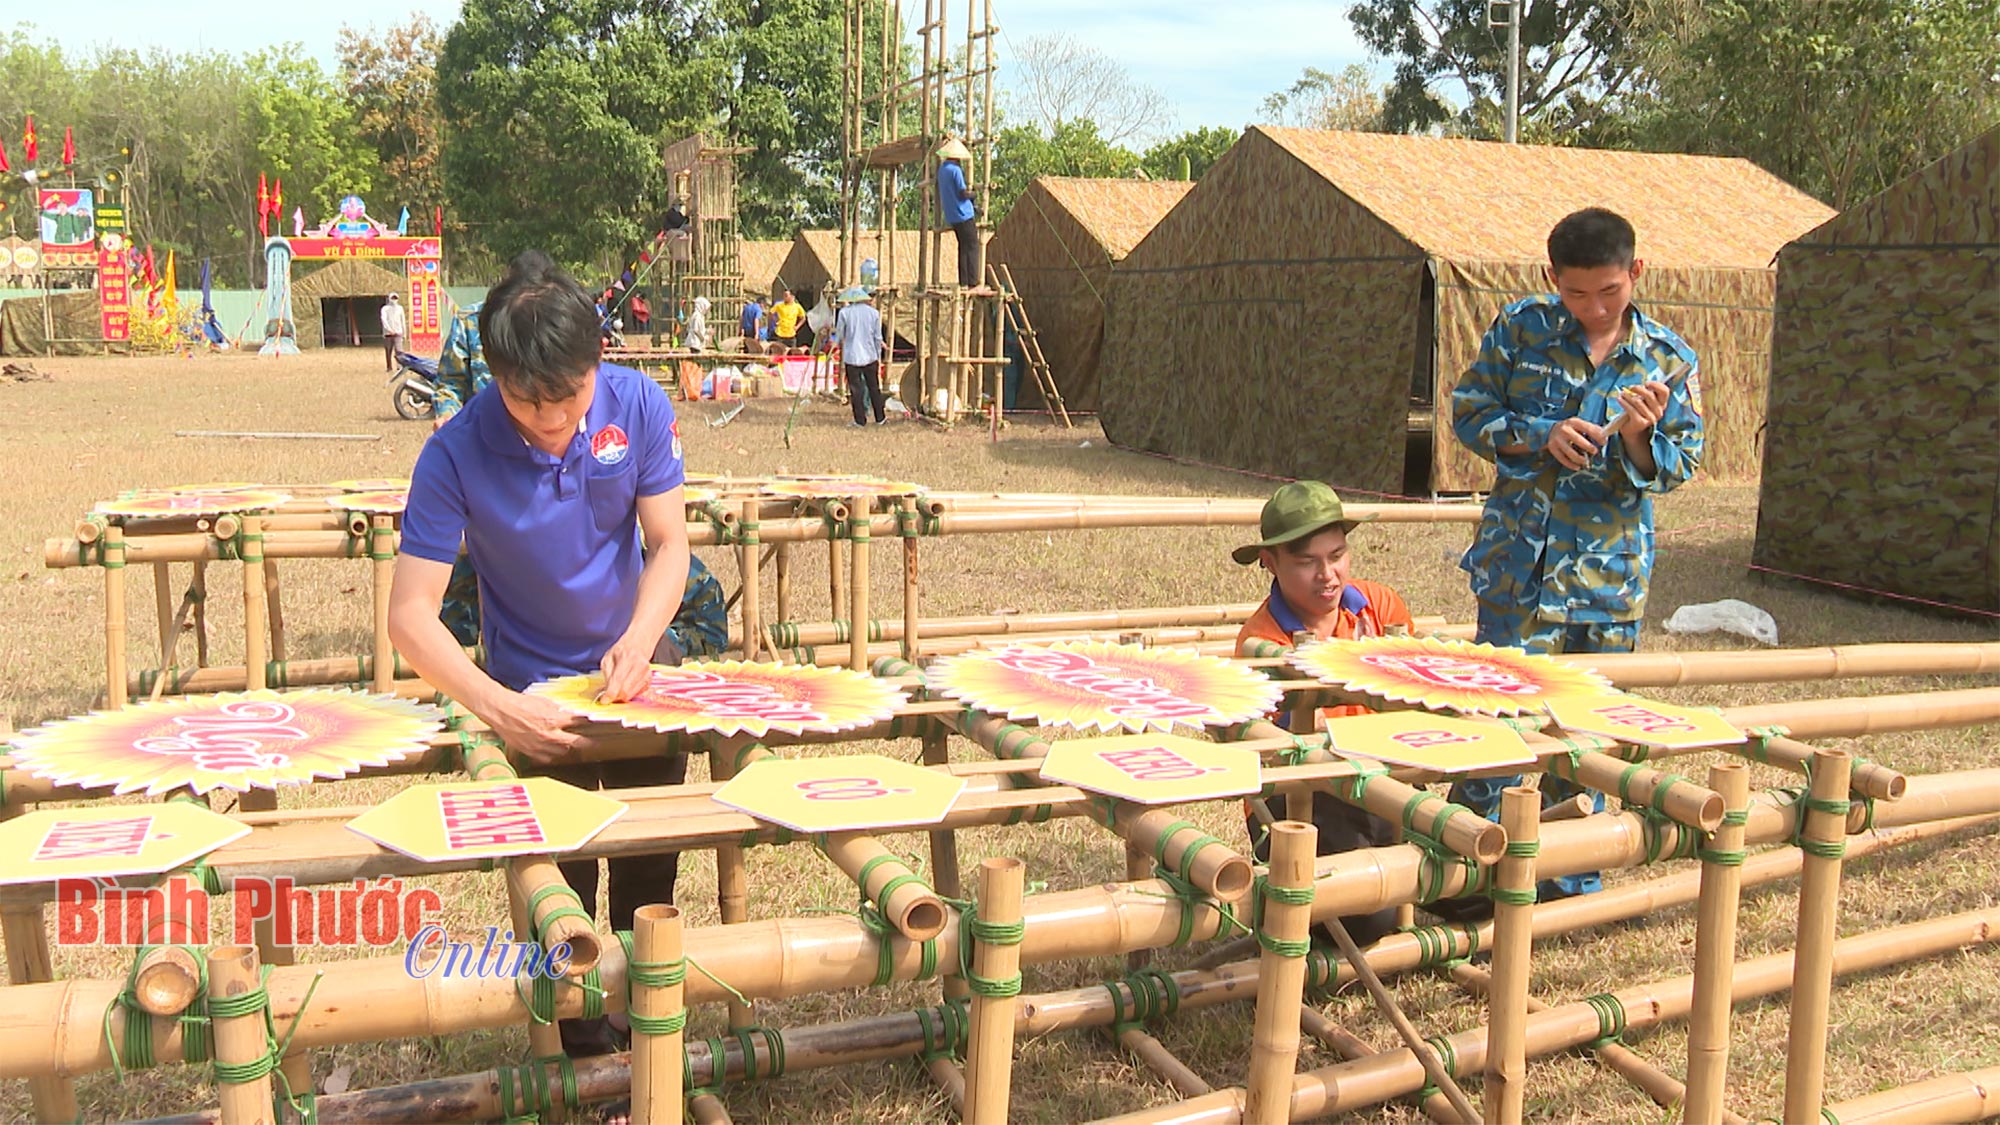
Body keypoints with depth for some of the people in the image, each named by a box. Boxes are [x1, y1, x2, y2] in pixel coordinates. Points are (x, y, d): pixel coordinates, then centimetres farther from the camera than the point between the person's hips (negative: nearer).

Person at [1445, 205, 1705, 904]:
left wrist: (1640, 439, -20)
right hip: (1518, 563, -1)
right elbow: (1468, 413, 2)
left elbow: (1677, 470, 2)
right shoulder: (1521, 328, -1)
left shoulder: (1669, 361, 2)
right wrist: (1540, 435, -15)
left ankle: (1571, 881, 25)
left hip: (1608, 575, 2)